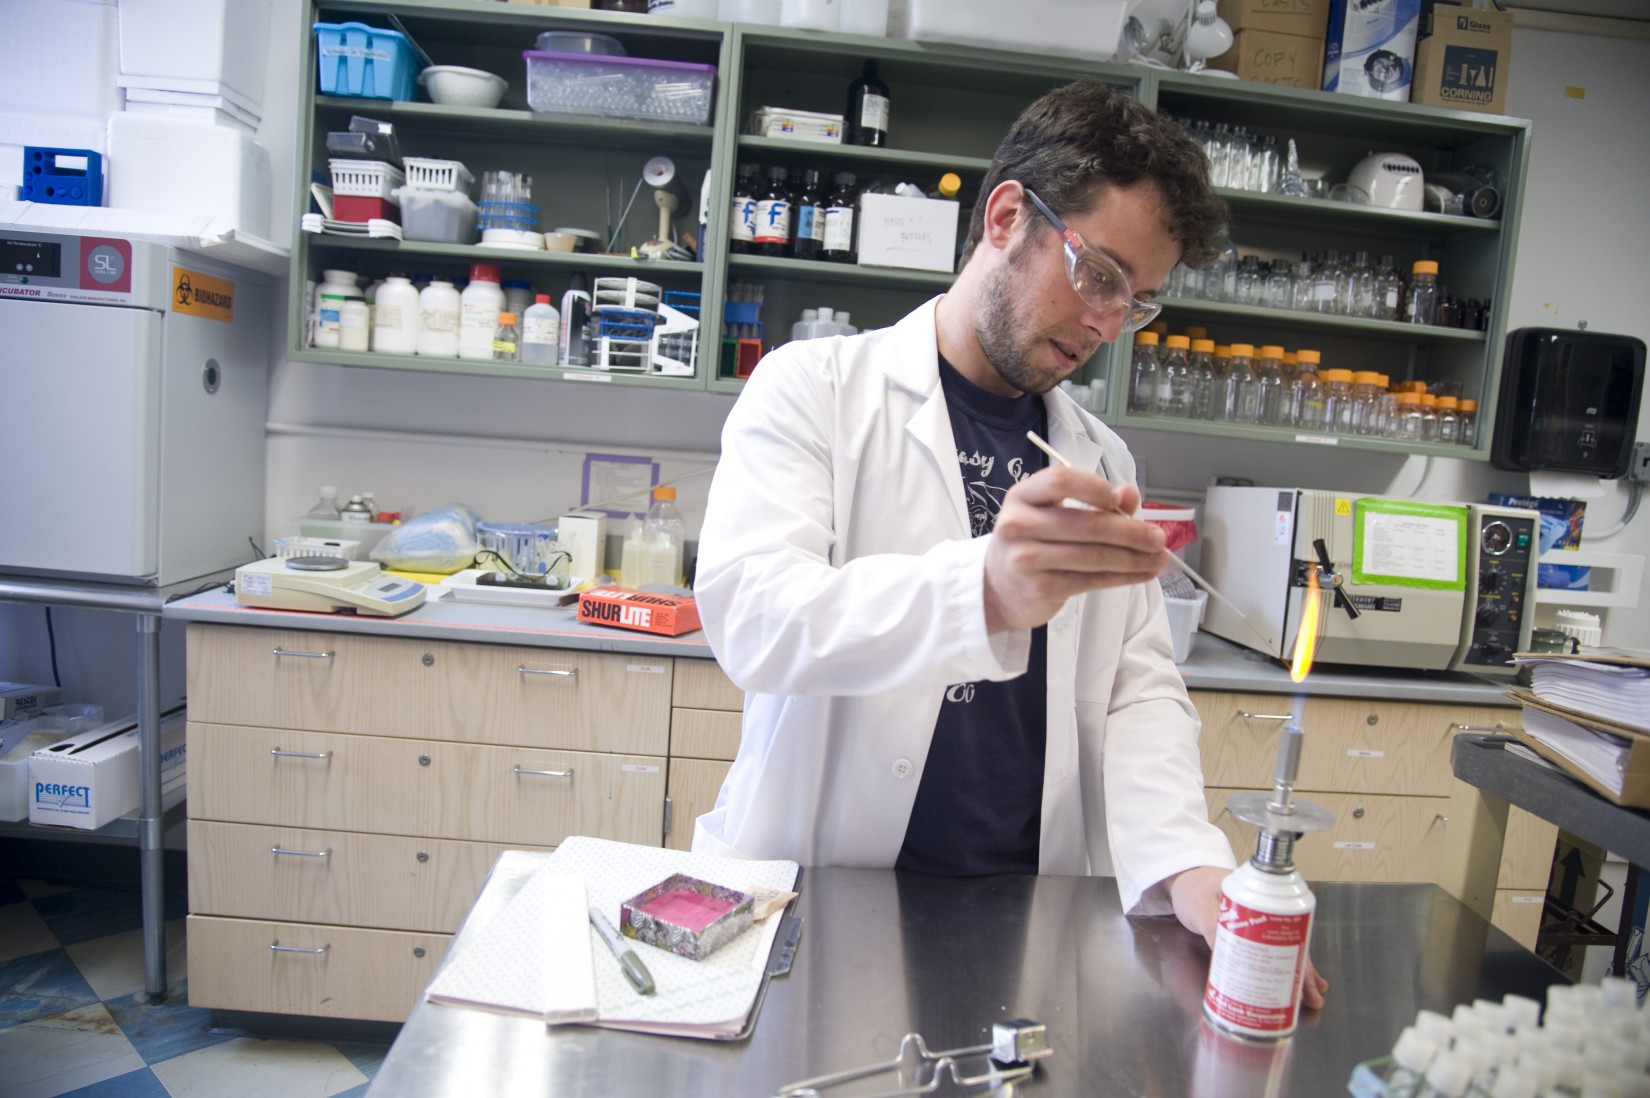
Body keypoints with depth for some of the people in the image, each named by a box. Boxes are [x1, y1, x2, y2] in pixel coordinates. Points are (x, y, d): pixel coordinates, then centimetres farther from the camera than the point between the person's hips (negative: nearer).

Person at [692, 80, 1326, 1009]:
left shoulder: (1103, 461, 12)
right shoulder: (812, 388, -2)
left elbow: (1141, 689, 9)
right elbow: (751, 616, -17)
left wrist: (1188, 863, -9)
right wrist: (983, 591, -34)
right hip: (821, 897, -4)